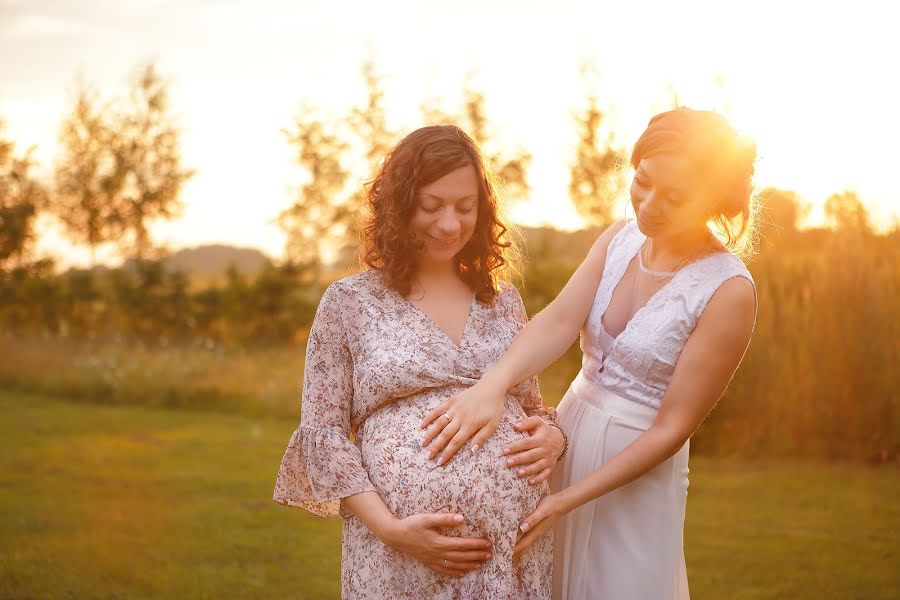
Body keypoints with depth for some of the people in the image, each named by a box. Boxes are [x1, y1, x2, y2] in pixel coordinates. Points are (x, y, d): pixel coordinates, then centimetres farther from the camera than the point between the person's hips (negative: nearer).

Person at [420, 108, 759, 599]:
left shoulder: (728, 292, -19)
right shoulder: (620, 239, -3)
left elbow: (672, 428, -18)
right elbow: (559, 320, -17)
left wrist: (566, 501, -21)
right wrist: (492, 386, -36)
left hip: (636, 469, -5)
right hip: (567, 434, 5)